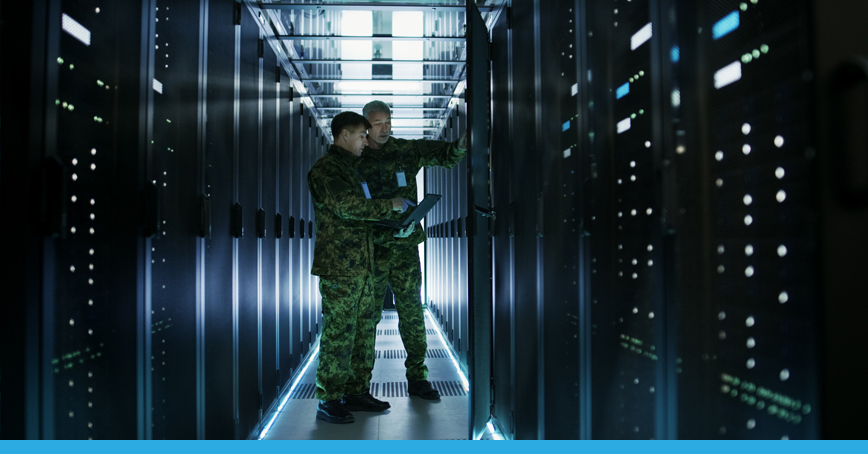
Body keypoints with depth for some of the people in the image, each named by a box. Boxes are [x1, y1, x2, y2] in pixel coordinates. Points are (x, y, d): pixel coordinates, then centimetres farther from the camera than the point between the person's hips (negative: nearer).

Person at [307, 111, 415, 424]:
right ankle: (328, 401, 5)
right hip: (339, 266, -9)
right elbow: (347, 207, -22)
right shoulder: (326, 169, -8)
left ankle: (356, 391, 23)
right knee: (339, 333, -5)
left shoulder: (349, 168, 22)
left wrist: (396, 218, 15)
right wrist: (390, 205, -14)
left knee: (364, 329, 12)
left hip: (360, 265, 9)